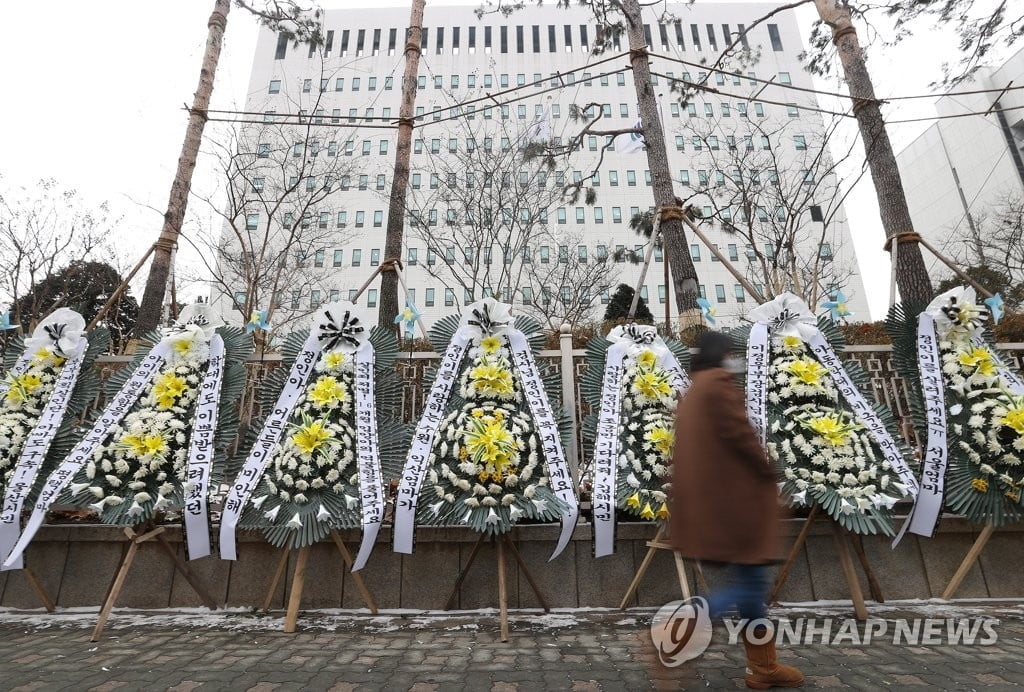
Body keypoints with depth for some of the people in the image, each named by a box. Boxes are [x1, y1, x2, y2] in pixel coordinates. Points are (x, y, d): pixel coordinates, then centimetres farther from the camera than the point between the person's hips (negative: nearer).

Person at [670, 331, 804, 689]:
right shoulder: (719, 383, -11)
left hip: (710, 498, 10)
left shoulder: (692, 391, 17)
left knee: (750, 581, 17)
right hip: (734, 497, -10)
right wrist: (769, 473, -2)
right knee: (750, 583, -2)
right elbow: (740, 434, -17)